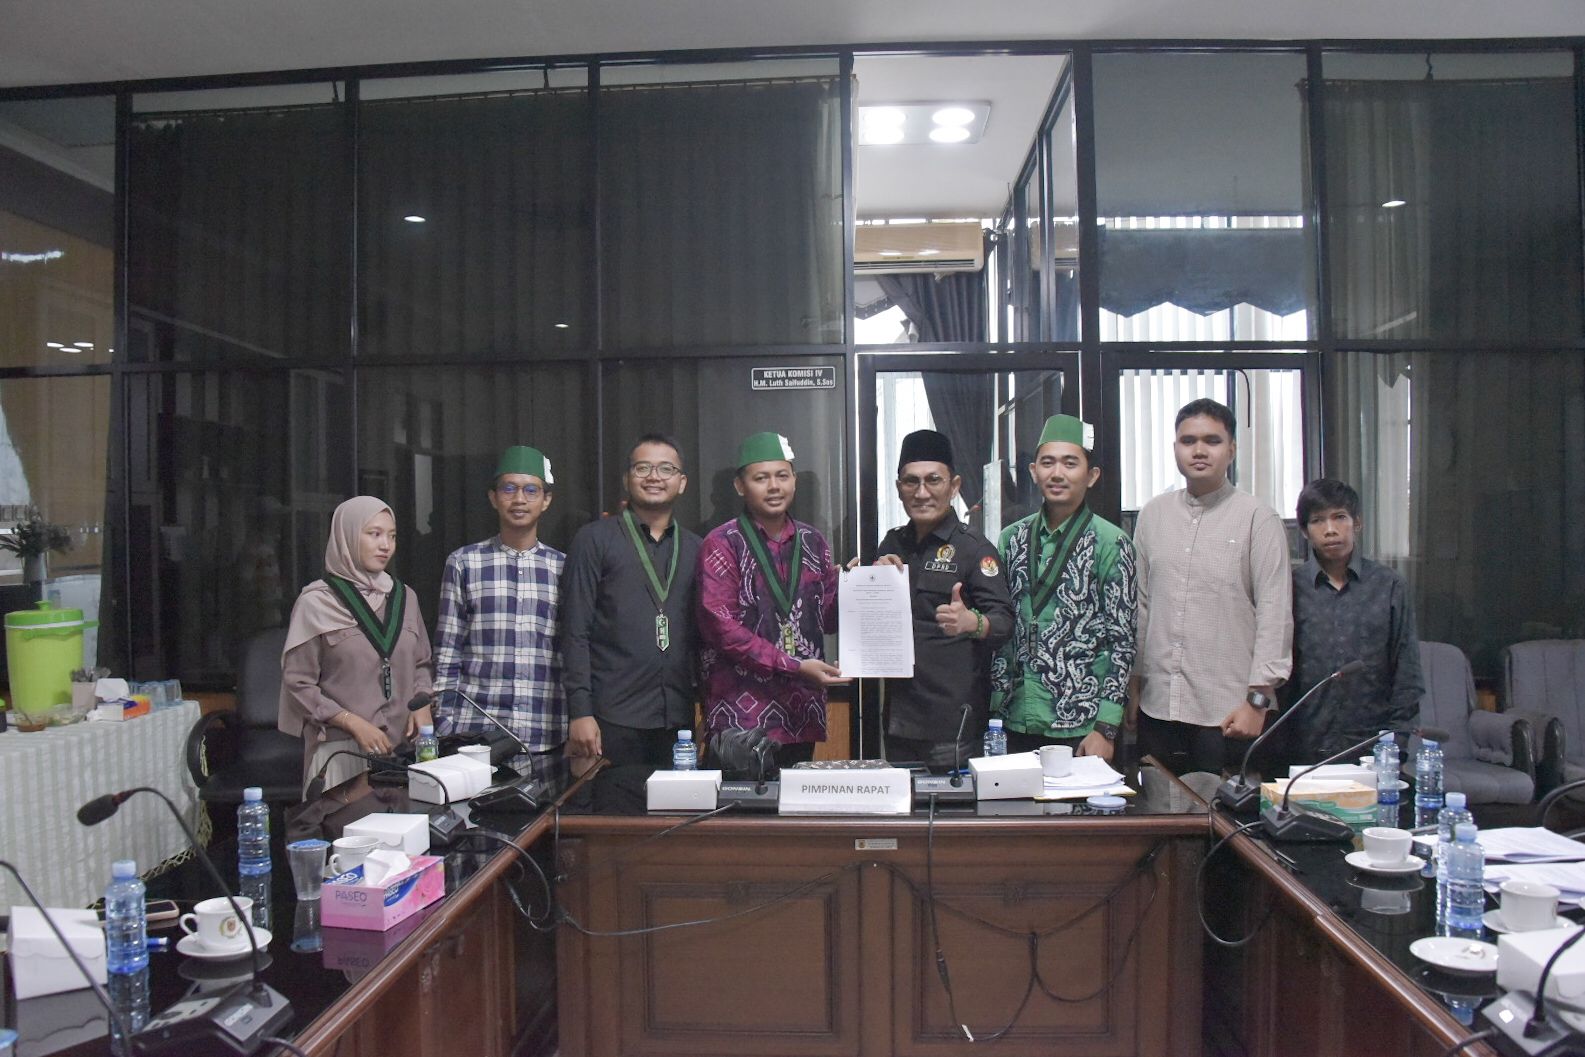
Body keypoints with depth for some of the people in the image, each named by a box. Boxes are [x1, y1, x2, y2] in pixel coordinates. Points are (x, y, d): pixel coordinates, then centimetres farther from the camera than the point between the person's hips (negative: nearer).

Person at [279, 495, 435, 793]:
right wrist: (353, 723, -12)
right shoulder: (317, 602, -3)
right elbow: (298, 683, -4)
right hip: (341, 748, -4)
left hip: (402, 744, 4)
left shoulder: (403, 596, 11)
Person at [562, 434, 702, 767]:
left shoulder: (693, 549, 12)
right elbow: (575, 632, -4)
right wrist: (580, 712, -11)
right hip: (612, 720, -3)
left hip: (678, 720, 4)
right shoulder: (594, 539, 1)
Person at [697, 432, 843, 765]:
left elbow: (828, 618, 15)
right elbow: (719, 625, -12)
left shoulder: (812, 542, 12)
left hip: (802, 713, 5)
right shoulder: (722, 544, -3)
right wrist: (794, 667, -17)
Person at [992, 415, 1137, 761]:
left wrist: (1105, 728, -10)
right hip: (1019, 722, 4)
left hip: (1082, 726, -3)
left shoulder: (1111, 543, -5)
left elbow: (1122, 642, -6)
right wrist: (995, 710, 5)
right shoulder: (1011, 539, 7)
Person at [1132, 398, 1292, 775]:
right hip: (1157, 707, 4)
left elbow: (1275, 615, -6)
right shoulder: (1153, 514, 9)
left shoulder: (1257, 518, -4)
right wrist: (1131, 685, 12)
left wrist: (1258, 699, -11)